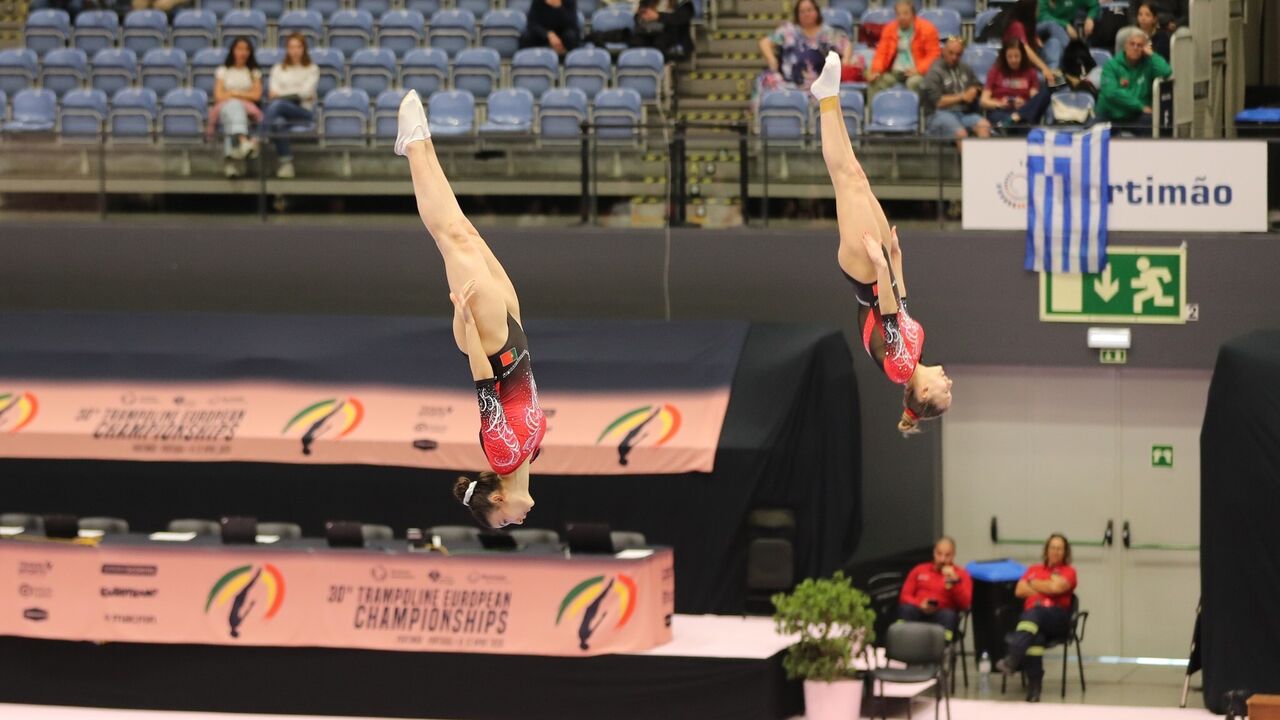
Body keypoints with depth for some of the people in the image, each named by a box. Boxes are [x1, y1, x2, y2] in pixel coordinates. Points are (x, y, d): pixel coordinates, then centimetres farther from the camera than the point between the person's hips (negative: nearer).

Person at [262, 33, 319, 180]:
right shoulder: (278, 69, 24)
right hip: (282, 112, 2)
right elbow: (273, 93, 10)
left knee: (277, 104, -38)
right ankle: (286, 162, -43)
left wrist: (281, 94, 0)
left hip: (304, 110, -2)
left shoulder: (312, 69, 16)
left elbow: (306, 92, 1)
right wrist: (294, 94, -5)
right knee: (279, 122, -40)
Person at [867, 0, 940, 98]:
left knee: (914, 82, -37)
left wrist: (918, 70, -21)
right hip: (895, 71, 4)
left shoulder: (927, 29, -4)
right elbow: (881, 53, 10)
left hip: (916, 72, -4)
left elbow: (934, 54, -7)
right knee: (875, 81, -22)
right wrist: (876, 71, -9)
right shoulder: (889, 29, 9)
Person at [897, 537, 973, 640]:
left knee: (948, 615, -37)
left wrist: (955, 581, -11)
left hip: (942, 616, -2)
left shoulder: (961, 574, 14)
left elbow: (965, 604, 2)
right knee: (906, 609, -32)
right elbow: (904, 596, 15)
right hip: (919, 611, 2)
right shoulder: (919, 570, 21)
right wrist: (920, 604, -6)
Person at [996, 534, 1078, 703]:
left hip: (1058, 620, -2)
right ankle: (1034, 687, -46)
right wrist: (1047, 587, 4)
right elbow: (1019, 591, 11)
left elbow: (1057, 587, -5)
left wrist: (1033, 584, 8)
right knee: (1036, 637, -36)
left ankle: (1012, 658, -60)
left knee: (1034, 613, -39)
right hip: (1030, 618, 2)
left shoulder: (1068, 571, 17)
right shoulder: (1034, 570, 28)